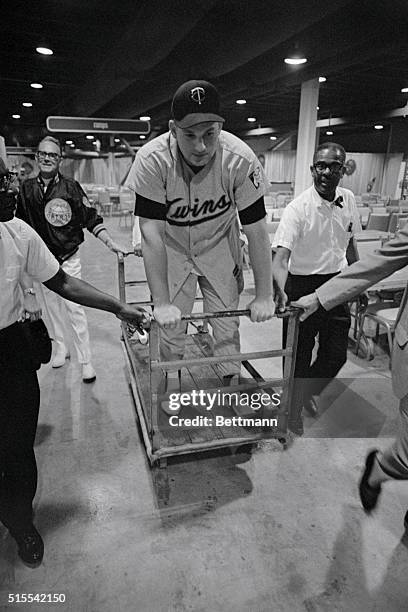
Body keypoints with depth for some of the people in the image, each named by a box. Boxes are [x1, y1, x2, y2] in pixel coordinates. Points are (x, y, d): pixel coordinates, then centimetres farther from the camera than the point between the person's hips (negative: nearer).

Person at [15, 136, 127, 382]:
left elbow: (92, 219, -6)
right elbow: (20, 223, 12)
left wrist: (111, 243, -15)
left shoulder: (71, 187, -7)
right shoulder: (27, 188, 2)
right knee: (51, 307, 14)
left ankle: (86, 361, 3)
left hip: (68, 258, -4)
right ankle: (60, 348, 33)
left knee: (75, 309, -5)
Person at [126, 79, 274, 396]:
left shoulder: (241, 160, -26)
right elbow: (152, 233, -28)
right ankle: (172, 389, 29)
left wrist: (264, 297, -18)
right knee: (171, 329, 4)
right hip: (172, 250, 0)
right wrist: (162, 303, -30)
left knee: (228, 326, 8)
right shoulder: (152, 160, -28)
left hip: (220, 249, 1)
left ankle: (232, 386, 30)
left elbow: (256, 231, -20)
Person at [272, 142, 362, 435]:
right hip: (303, 285, -5)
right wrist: (282, 291, -46)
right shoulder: (298, 208, -18)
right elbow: (280, 258, -28)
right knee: (299, 355, 7)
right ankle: (294, 409, 31)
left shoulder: (349, 200, 1)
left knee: (336, 354, 12)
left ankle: (309, 392, 41)